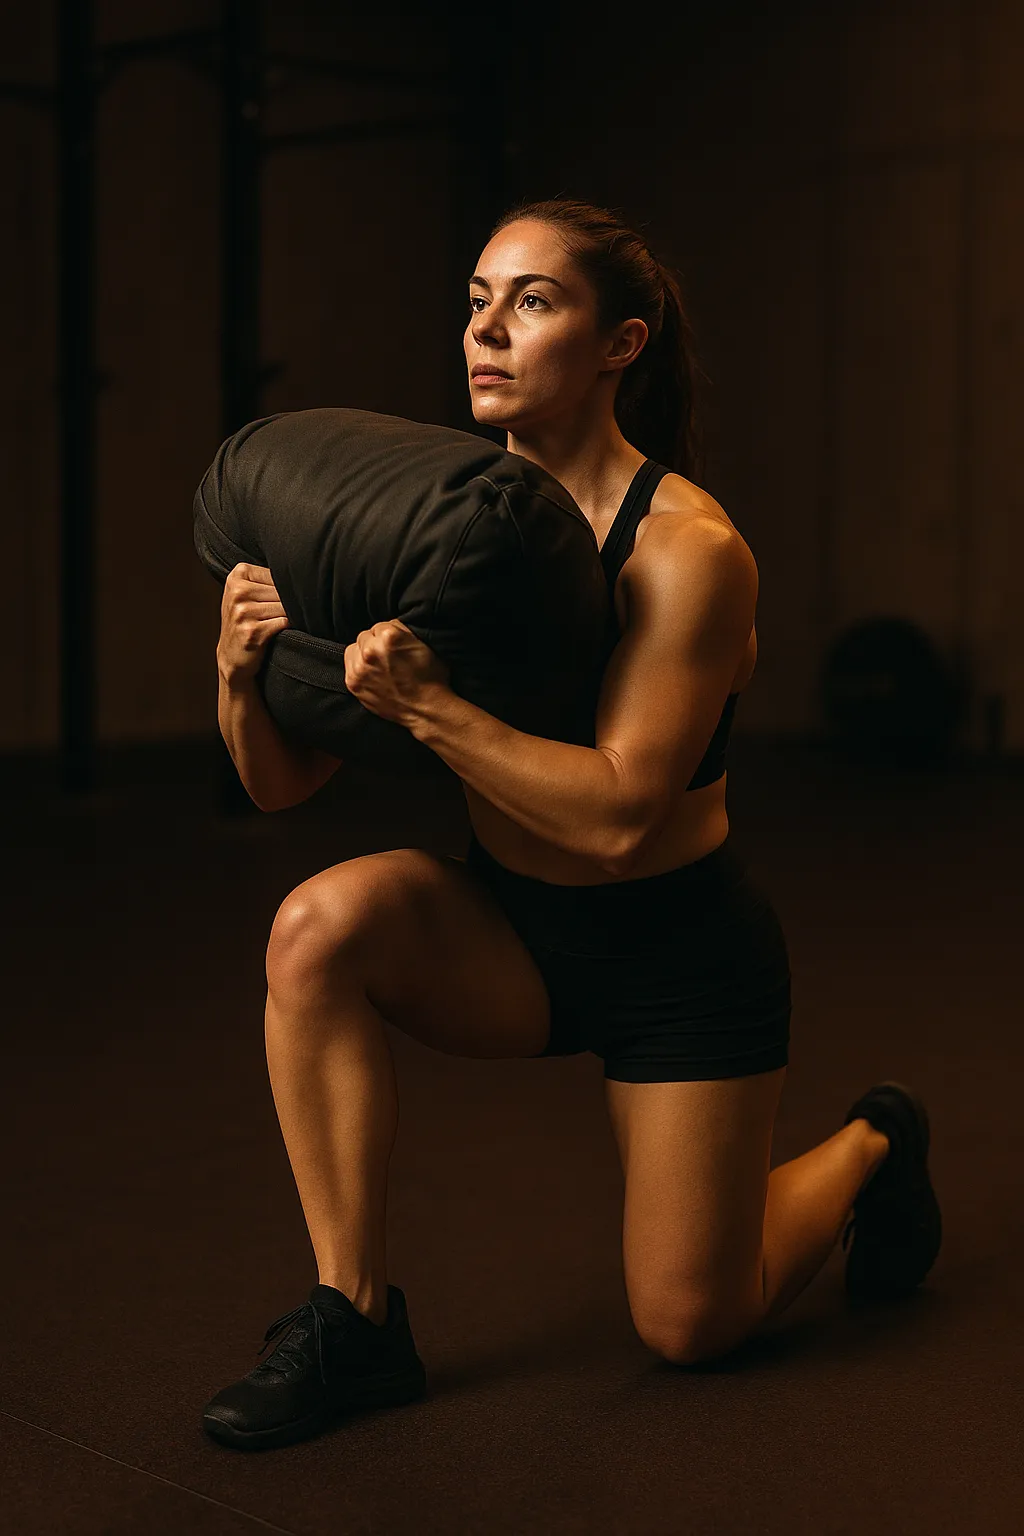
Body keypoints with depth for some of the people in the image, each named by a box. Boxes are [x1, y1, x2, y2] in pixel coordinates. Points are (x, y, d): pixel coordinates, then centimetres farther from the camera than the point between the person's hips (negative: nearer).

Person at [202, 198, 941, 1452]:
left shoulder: (690, 551, -23)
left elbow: (620, 814, -31)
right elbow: (281, 782, -9)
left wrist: (426, 704, -40)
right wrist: (247, 671, -29)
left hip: (682, 954, -4)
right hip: (510, 933, 4)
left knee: (688, 1327, 6)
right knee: (323, 921, -28)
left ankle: (869, 1143, 36)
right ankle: (353, 1318, -14)